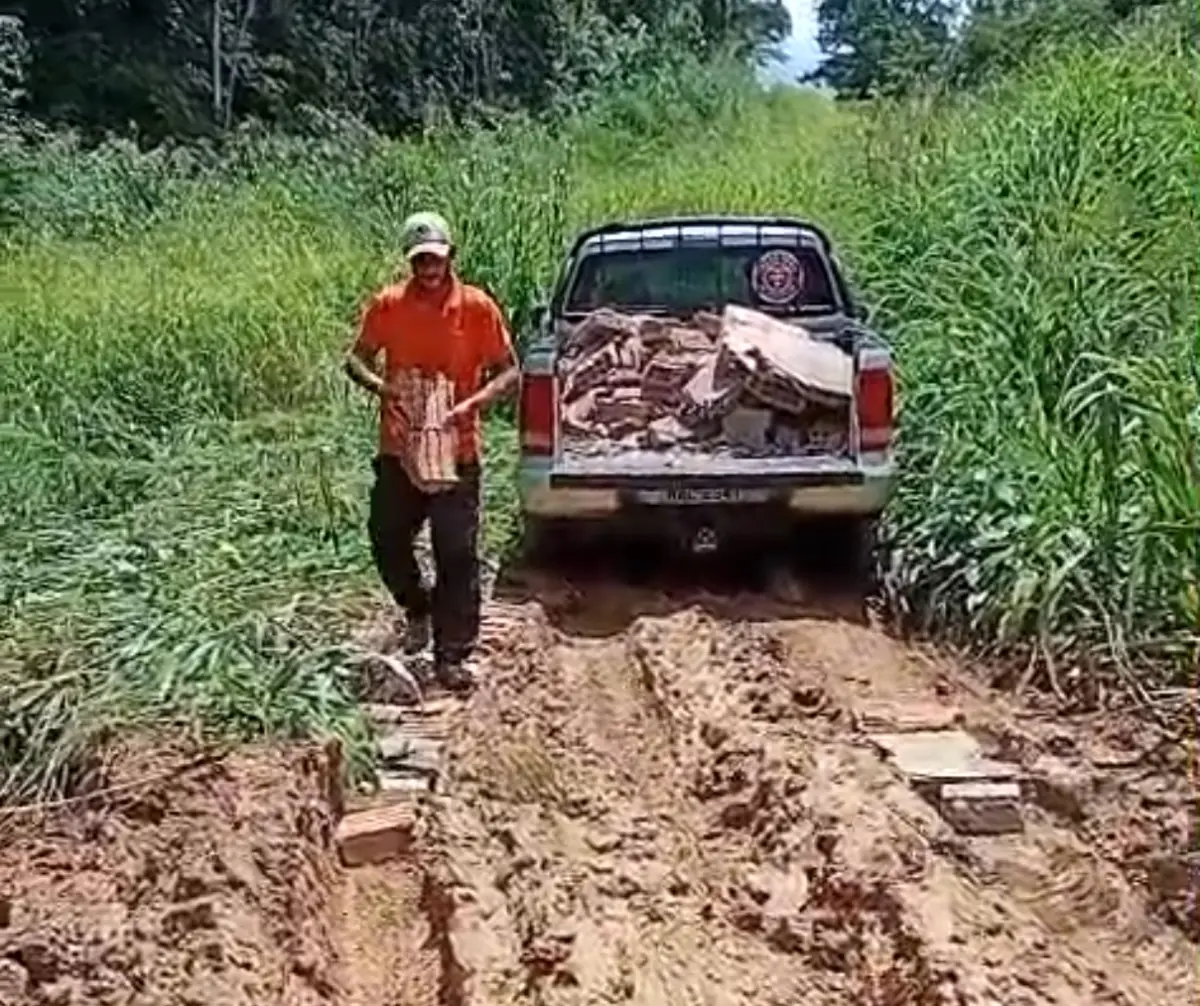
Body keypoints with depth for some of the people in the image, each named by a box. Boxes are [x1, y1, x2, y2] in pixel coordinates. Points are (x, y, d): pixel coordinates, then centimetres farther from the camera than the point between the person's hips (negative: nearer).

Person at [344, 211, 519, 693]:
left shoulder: (477, 306, -7)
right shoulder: (387, 305, -1)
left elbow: (508, 371, -2)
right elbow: (356, 358, 8)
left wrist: (472, 404, -19)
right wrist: (379, 385, -14)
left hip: (457, 452, -2)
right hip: (399, 450, 3)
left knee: (457, 556, 0)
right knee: (387, 541, 9)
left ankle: (452, 658, 11)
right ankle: (419, 608, 38)